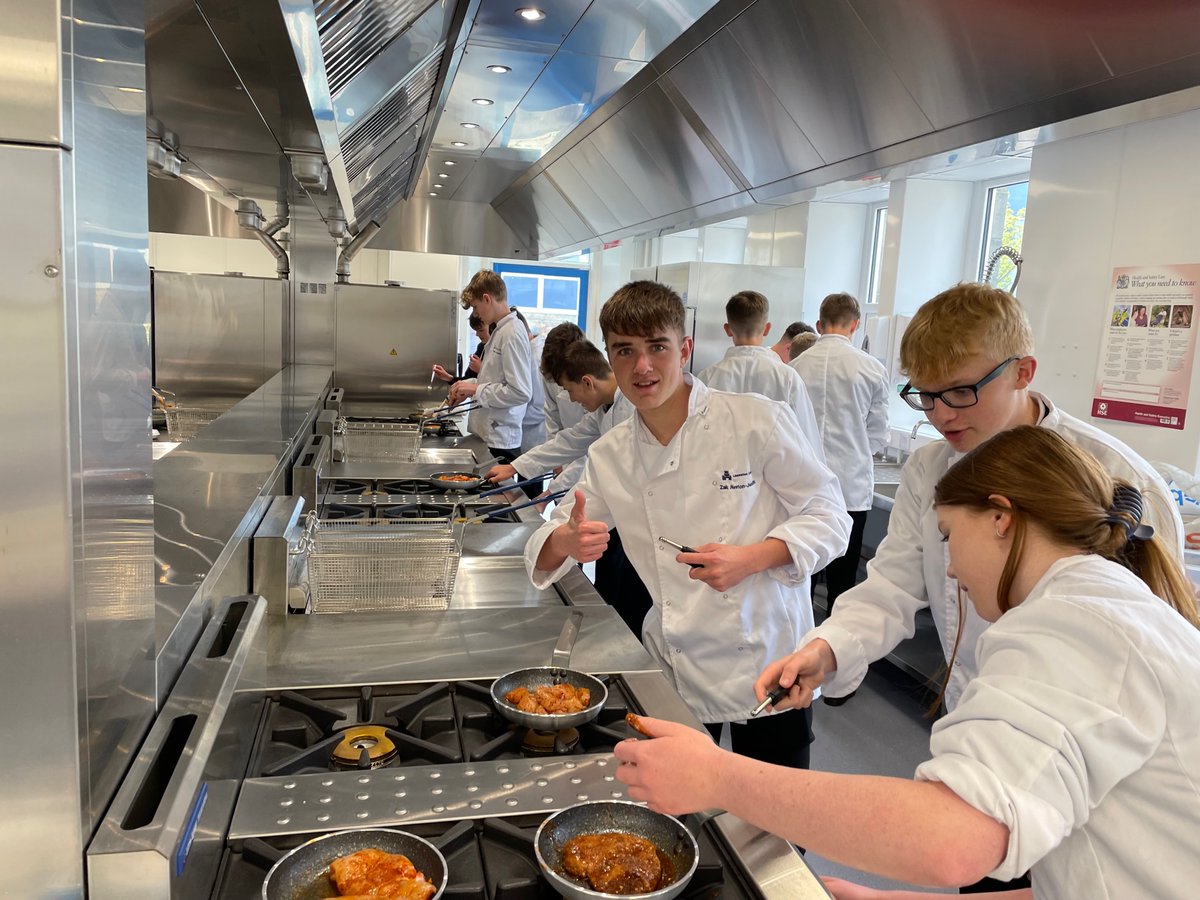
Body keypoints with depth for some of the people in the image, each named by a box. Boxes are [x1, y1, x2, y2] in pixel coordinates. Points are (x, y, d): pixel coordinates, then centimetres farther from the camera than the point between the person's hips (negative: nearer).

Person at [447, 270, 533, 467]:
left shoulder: (512, 334, -17)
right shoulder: (500, 330, 12)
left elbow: (521, 392, -23)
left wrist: (477, 390, -15)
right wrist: (470, 384, 7)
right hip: (486, 434, 9)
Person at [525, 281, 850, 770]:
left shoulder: (758, 420, -12)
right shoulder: (609, 456, 0)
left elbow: (828, 517, -7)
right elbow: (547, 548, 6)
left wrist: (750, 559, -24)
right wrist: (567, 542, -19)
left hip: (767, 660, -3)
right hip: (676, 674, 3)